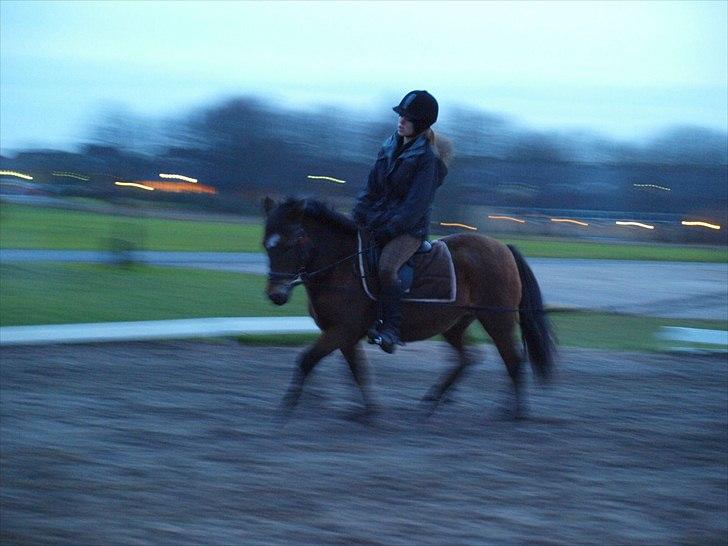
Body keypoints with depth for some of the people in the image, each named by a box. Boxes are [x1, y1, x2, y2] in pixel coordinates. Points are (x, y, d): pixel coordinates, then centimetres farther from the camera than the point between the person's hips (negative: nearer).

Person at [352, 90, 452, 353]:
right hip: (377, 222, 8)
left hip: (410, 229, -8)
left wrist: (392, 226, -21)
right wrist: (358, 216, 1)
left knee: (386, 267, -31)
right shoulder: (389, 148, 12)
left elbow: (417, 202, -16)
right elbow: (372, 187, 13)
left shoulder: (427, 157, -10)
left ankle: (391, 329, -27)